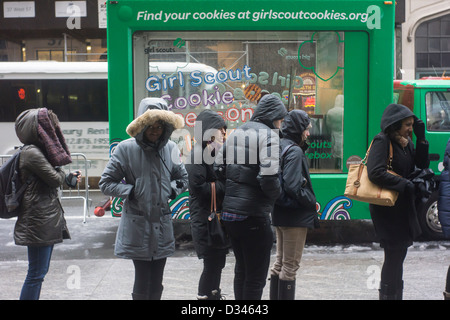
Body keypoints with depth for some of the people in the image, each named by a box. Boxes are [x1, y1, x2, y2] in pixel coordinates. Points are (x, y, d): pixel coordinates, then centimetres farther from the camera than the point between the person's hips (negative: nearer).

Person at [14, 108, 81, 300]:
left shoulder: (38, 150, 14)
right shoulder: (32, 153, -17)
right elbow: (55, 179, -16)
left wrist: (68, 178, 1)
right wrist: (64, 175, 5)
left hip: (47, 218, 10)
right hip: (39, 220, -10)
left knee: (39, 271, 15)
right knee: (36, 273, -5)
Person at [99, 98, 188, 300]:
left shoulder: (170, 148, 2)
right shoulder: (126, 149, -8)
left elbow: (182, 178, 17)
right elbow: (105, 183, -2)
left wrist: (172, 190, -2)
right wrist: (131, 192, -13)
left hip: (162, 224, 4)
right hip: (137, 225, -3)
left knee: (156, 284, 12)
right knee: (142, 283, 0)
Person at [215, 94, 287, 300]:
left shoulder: (237, 132, 12)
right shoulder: (268, 134, -11)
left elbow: (219, 168, 13)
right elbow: (269, 178, -22)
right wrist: (275, 195, -3)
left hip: (229, 211, 8)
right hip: (254, 214, -8)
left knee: (241, 269, 21)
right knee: (256, 275, 4)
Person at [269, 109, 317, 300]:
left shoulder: (280, 147, 9)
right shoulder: (295, 151, -18)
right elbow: (292, 186, -26)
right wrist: (312, 201, -12)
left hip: (280, 213, 9)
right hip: (295, 215, -9)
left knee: (280, 261, 18)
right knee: (291, 265, 1)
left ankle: (275, 297, 26)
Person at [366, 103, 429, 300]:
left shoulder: (405, 142, 12)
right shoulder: (382, 141, -13)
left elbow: (422, 165, 9)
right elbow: (375, 173, -23)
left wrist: (421, 138, 0)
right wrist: (404, 184, -24)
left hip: (403, 205, 9)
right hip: (387, 208, -9)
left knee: (399, 254, 16)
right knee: (394, 254, -5)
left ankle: (396, 295, 29)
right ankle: (388, 295, 5)